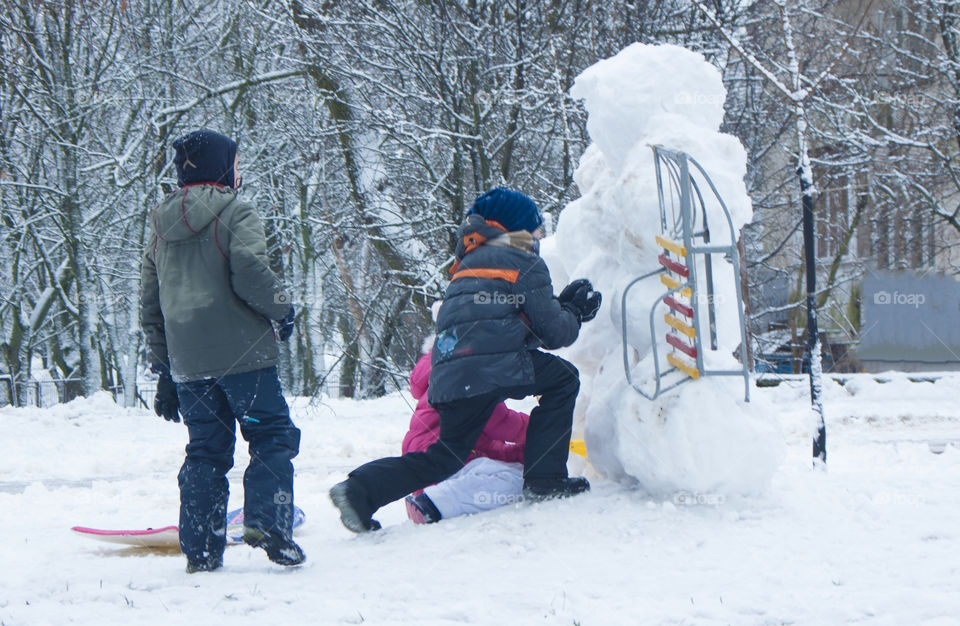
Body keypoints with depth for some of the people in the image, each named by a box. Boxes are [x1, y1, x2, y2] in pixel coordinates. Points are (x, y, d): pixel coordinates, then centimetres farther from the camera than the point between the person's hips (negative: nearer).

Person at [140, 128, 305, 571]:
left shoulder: (160, 226, 16)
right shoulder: (235, 213, -5)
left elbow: (149, 307, 17)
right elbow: (249, 272, -21)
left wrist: (163, 369, 22)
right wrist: (282, 307, -2)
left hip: (187, 363, 6)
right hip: (241, 352, -6)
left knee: (205, 450, 11)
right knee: (271, 435, 1)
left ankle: (200, 550, 8)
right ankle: (266, 522, -15)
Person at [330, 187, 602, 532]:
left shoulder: (470, 262, 30)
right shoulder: (525, 264, 6)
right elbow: (553, 333, 6)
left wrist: (563, 304, 33)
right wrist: (575, 312, 25)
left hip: (448, 377, 8)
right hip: (492, 366, -7)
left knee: (447, 455, 18)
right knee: (562, 379, 12)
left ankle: (361, 489, 2)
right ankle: (544, 478, 6)